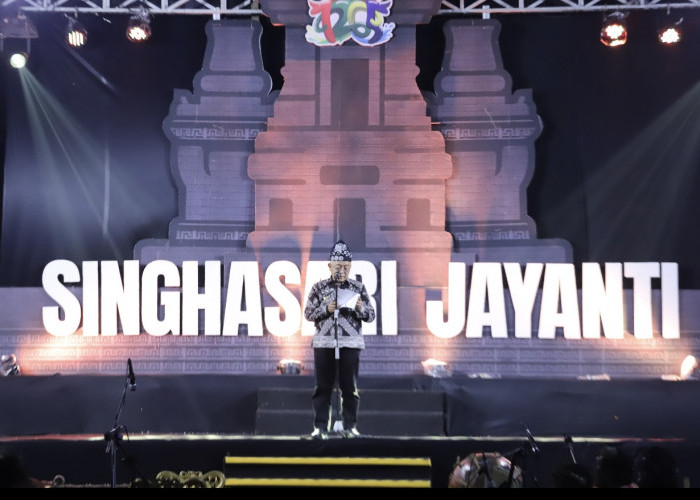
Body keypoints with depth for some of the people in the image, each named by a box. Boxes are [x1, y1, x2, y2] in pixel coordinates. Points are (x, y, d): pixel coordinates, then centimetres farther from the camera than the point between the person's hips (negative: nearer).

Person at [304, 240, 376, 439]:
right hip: (324, 342, 0)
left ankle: (350, 426, 10)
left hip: (350, 343, 0)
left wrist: (360, 307, -16)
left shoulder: (359, 288, 6)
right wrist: (326, 309, -14)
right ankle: (321, 426, 5)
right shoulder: (319, 287, 6)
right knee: (323, 386, 0)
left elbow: (371, 316, 6)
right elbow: (308, 313, 3)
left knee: (350, 386, 2)